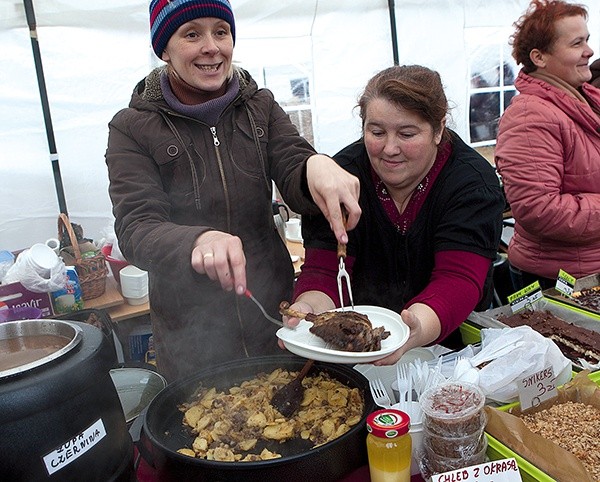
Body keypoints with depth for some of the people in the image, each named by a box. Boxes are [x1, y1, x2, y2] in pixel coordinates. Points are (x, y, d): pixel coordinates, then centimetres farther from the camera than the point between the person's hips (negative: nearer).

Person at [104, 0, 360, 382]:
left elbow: (296, 182, -12)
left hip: (274, 315, 3)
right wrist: (198, 241, -41)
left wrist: (316, 166, -36)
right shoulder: (132, 128, -8)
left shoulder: (260, 106, 1)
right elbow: (135, 231, -19)